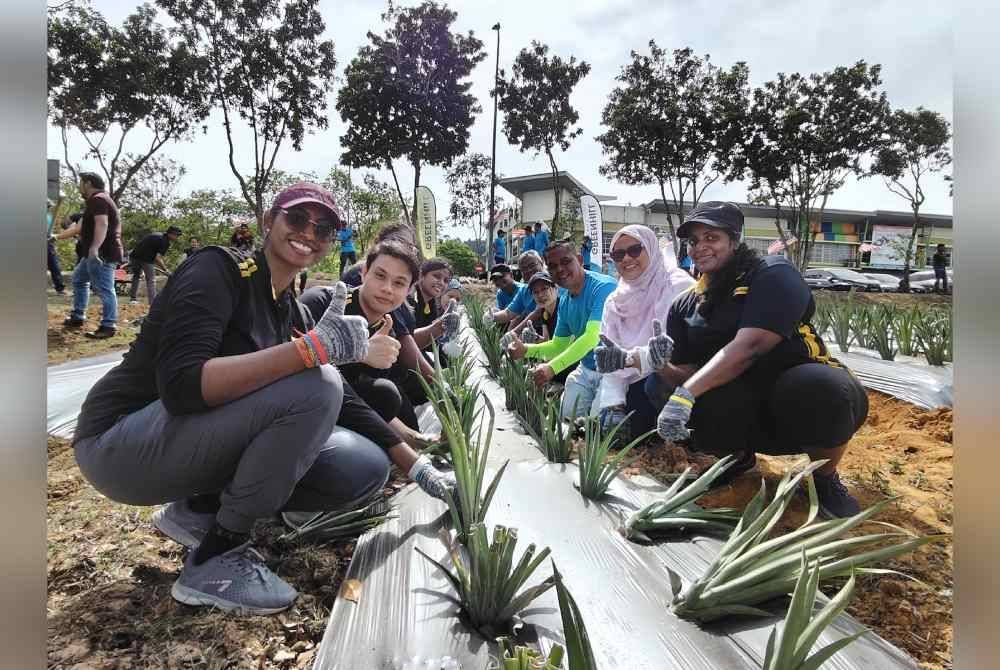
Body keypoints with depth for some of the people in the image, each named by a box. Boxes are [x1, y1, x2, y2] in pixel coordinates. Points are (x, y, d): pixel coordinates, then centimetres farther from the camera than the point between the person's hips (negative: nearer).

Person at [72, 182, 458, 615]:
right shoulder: (219, 268, -14)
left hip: (202, 443, 7)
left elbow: (344, 402, 6)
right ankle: (214, 560, -12)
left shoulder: (294, 314, 7)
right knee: (313, 387, -30)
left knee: (367, 470, -6)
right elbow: (181, 386, -28)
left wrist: (417, 468, 1)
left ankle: (199, 509, 6)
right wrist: (311, 348, -37)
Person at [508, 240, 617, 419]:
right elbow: (559, 345, 13)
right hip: (585, 369, 7)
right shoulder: (564, 301, 7)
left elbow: (592, 337, -28)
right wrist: (526, 350, -4)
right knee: (566, 418, 6)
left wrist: (552, 368, -32)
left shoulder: (603, 287, -19)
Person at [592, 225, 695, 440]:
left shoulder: (679, 287, -8)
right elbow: (608, 360, 5)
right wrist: (613, 404, -10)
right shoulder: (614, 302, 11)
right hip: (633, 393, 6)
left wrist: (628, 358, -33)